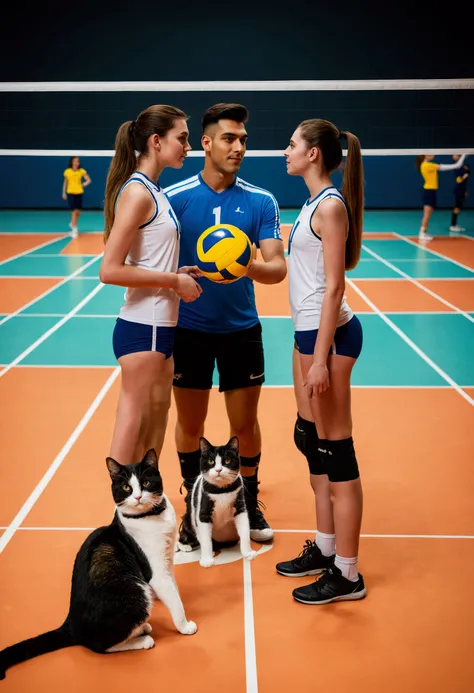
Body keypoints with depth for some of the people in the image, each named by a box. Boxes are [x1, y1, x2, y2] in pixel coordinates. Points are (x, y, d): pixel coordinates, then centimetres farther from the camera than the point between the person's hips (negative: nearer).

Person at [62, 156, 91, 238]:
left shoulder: (82, 171, 0)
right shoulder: (67, 171, 0)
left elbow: (89, 180, 4)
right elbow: (65, 182, 9)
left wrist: (85, 183, -15)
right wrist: (64, 192, 7)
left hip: (79, 193, 2)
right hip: (70, 193, -2)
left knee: (78, 211, 8)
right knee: (74, 211, -8)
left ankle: (73, 224, 35)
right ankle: (74, 229, -2)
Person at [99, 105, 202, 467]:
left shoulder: (152, 190, 12)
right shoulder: (138, 192, -15)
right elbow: (111, 270, -21)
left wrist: (176, 272, 4)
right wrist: (174, 281, -16)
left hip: (159, 327, 9)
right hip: (143, 329, -9)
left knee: (155, 427, 17)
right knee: (132, 432, -1)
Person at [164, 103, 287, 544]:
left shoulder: (261, 202, -3)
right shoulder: (174, 198, -6)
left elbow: (278, 268, -10)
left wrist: (249, 267, -29)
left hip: (241, 329, 1)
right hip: (188, 329, -1)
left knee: (245, 425, 9)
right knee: (190, 426, 10)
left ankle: (249, 503, 31)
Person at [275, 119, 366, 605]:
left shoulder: (331, 206, -14)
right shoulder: (313, 203, 14)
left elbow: (334, 286, -19)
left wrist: (321, 358, -21)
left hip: (328, 335, -10)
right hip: (308, 330, 10)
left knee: (336, 449, -4)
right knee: (310, 438, 16)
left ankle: (347, 575, 6)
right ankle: (325, 549, 29)